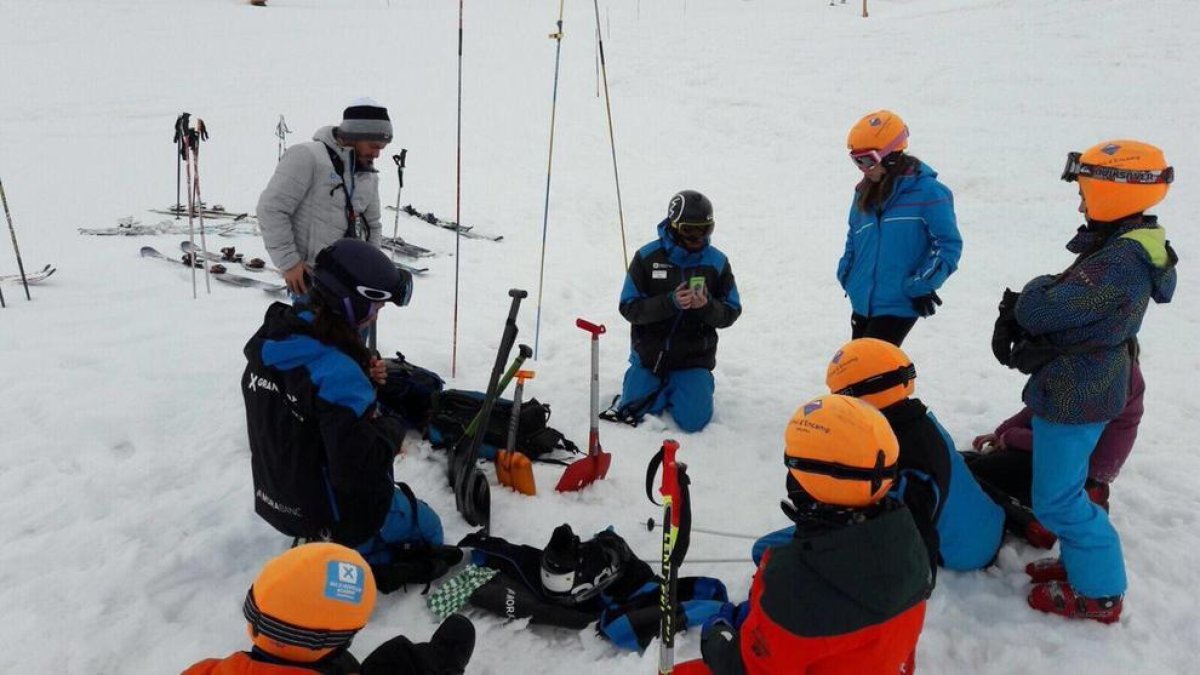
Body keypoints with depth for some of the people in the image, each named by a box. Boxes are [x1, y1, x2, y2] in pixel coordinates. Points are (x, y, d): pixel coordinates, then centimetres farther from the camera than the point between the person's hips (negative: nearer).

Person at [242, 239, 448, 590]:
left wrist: (362, 379, -6)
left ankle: (321, 545, 15)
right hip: (337, 512, -8)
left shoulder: (274, 340, -6)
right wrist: (395, 424, -14)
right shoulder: (336, 370, -32)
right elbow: (360, 466, -31)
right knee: (427, 528, 16)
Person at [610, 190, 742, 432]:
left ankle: (678, 388, 20)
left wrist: (707, 306, -23)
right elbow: (629, 307, -9)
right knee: (631, 415, -5)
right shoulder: (647, 257, -7)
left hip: (694, 358, 0)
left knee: (693, 421, -13)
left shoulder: (717, 262, -3)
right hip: (650, 354, 0)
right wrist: (670, 302, -24)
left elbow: (731, 313, 0)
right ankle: (663, 388, 26)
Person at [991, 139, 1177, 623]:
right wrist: (1017, 319, -10)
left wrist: (1036, 292, -3)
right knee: (1065, 488, 24)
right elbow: (1066, 306, 8)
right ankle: (1084, 561, 39)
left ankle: (1099, 592, 17)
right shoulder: (1127, 248, 8)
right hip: (1082, 388, 10)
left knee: (1057, 499, 2)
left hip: (1075, 395, -10)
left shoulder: (1118, 263, -27)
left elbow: (1043, 309, -26)